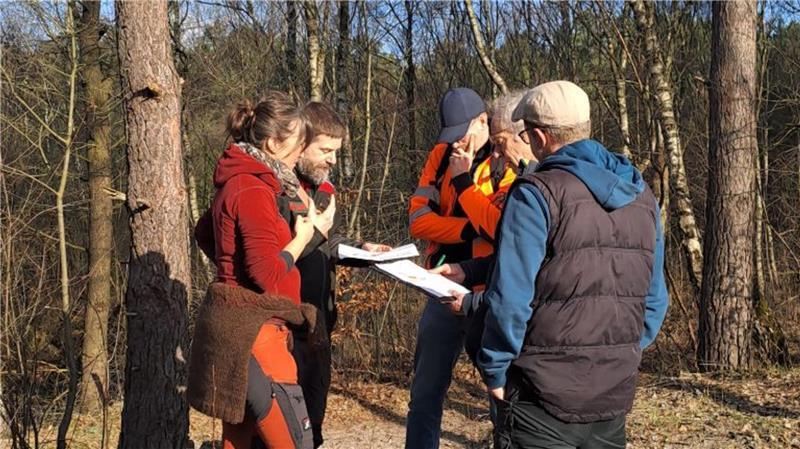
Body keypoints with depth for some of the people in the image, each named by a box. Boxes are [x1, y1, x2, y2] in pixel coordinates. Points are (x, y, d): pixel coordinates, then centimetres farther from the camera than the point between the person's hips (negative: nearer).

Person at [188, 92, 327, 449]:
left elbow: (204, 235, 30)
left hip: (237, 326, 11)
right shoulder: (253, 189, -16)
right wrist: (305, 233, -8)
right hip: (252, 330, -11)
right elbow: (269, 275, -21)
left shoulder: (239, 181, 14)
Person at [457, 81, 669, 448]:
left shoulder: (537, 193, -13)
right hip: (614, 397, 6)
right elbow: (654, 300, 11)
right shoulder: (642, 197, 8)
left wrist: (494, 373, -6)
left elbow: (510, 297, -17)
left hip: (543, 401, -6)